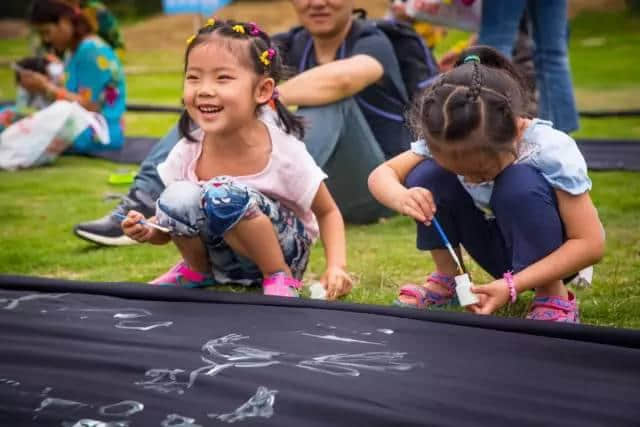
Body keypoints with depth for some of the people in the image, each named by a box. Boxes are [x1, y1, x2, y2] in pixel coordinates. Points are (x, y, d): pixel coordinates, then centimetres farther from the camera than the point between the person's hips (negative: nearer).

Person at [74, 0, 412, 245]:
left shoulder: (373, 44, -11)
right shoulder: (291, 46, 8)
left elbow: (340, 80, -36)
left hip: (372, 188, -6)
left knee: (332, 100, -31)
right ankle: (145, 204, -21)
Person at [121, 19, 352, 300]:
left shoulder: (284, 152, -22)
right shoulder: (187, 152, -13)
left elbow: (328, 213, -5)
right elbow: (172, 224, 1)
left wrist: (336, 267, -22)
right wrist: (148, 232, -22)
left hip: (281, 250, -4)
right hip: (221, 256, 4)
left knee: (223, 196, -32)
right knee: (177, 198, -26)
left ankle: (280, 276, -12)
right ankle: (198, 270, 4)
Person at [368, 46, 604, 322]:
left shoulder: (552, 151, -32)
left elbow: (591, 243, -32)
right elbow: (381, 175, -14)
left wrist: (513, 286, -40)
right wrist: (400, 198, -40)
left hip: (547, 256, -4)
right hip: (499, 249, 4)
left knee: (520, 184, -36)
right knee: (425, 176, -19)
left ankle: (554, 300, -20)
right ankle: (446, 280, 0)